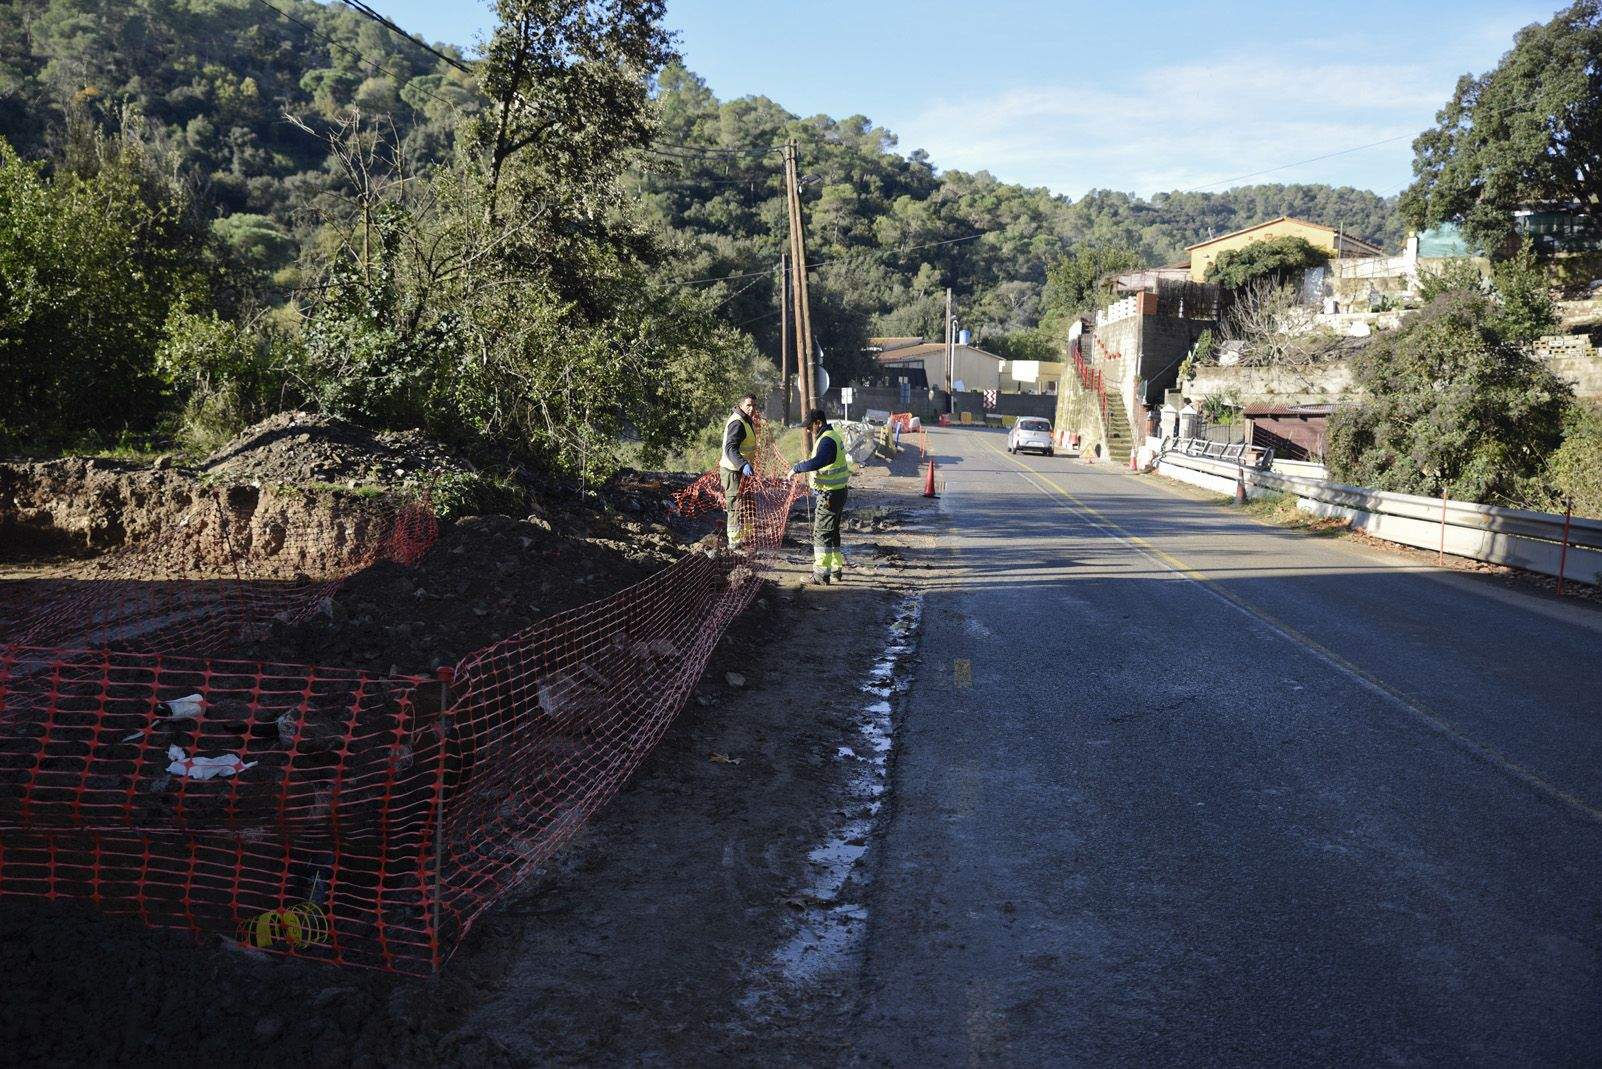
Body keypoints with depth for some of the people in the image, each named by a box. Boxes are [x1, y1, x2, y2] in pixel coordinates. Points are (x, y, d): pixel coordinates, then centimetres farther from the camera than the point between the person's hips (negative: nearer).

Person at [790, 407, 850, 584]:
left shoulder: (827, 440, -21)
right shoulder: (833, 435, 14)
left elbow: (818, 462, -38)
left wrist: (796, 469, -31)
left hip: (829, 495, -11)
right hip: (837, 492, 11)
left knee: (822, 533, -5)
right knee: (833, 532, 18)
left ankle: (821, 573, -3)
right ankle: (836, 569, 26)